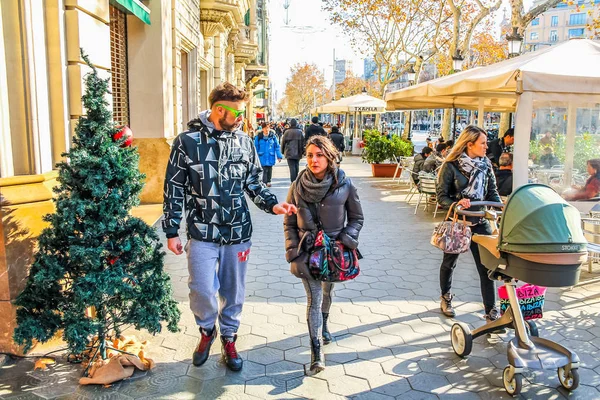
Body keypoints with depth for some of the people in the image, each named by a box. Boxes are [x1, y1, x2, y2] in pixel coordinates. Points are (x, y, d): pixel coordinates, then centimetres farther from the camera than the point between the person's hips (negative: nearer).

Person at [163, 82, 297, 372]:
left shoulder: (244, 142, 3)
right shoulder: (187, 142, -7)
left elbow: (254, 182, 11)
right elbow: (174, 189, -2)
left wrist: (272, 205, -7)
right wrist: (171, 232, -2)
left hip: (238, 232, 3)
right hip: (202, 232, -2)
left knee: (234, 291, 12)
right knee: (201, 290, -3)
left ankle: (228, 337, 36)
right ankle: (207, 330, 29)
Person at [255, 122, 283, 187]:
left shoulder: (273, 135, -2)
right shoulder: (259, 136, -5)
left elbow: (277, 146, 1)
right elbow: (256, 147, 1)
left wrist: (279, 156, -2)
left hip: (271, 157, 2)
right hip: (262, 156, -2)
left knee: (270, 169, 11)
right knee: (265, 169, -7)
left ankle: (268, 181, 27)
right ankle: (264, 183, 2)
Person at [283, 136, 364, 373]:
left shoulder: (344, 185, -10)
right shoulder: (298, 186, -7)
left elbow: (356, 218, 2)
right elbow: (289, 223, 2)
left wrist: (347, 239, -12)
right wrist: (293, 250, -7)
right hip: (307, 251, -1)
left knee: (327, 292, 21)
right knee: (314, 298, -7)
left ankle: (323, 326, 49)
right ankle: (317, 352, -1)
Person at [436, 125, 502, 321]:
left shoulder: (485, 164, 2)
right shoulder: (451, 166, -11)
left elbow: (492, 192, 6)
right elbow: (441, 196, -10)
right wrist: (456, 204, -28)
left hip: (480, 222, 3)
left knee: (486, 265, -2)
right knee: (449, 262, 16)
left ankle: (491, 310, 7)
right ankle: (446, 298, 38)